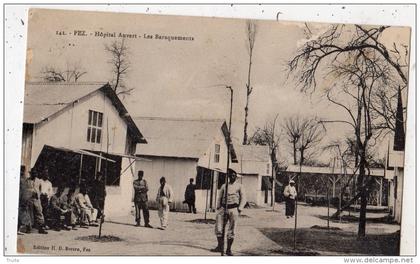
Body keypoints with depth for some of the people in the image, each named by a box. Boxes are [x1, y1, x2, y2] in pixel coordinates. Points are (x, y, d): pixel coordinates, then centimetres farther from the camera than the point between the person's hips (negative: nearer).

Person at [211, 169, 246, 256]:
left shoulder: (239, 186, 6)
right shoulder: (224, 186, 15)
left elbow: (243, 199, 4)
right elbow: (219, 198, 18)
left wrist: (239, 210, -7)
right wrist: (218, 208, 6)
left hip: (233, 209, -2)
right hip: (224, 208, 3)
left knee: (231, 230, -2)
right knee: (219, 228, -9)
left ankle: (229, 249, 4)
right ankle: (220, 246, -1)